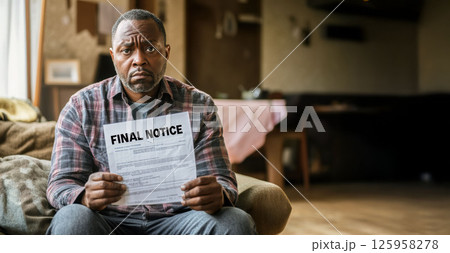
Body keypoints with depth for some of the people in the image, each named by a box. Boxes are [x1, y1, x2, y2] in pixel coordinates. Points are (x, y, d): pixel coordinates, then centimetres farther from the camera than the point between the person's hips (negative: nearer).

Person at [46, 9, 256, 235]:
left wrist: (218, 195, -24)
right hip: (110, 222, -1)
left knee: (236, 221, -27)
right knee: (71, 218, -33)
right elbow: (61, 185, 0)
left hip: (175, 221, 1)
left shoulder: (199, 106, 7)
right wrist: (86, 197, -27)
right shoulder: (81, 107, 5)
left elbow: (222, 180, 3)